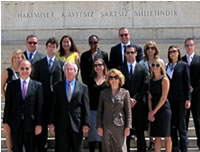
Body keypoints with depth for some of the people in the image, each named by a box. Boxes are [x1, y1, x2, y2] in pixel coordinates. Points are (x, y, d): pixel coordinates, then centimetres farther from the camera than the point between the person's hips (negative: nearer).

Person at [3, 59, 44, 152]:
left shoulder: (37, 85, 1)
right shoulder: (11, 85, 5)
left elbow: (40, 106, -1)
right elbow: (8, 104, 4)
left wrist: (39, 124, -5)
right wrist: (5, 121, 0)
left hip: (30, 124, -1)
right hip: (15, 124, 1)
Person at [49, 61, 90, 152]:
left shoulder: (83, 87, 6)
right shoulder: (58, 86, 8)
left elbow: (86, 108, 2)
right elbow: (54, 106, 6)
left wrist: (86, 124, -5)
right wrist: (52, 123, -1)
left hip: (77, 124, 0)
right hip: (61, 125, 0)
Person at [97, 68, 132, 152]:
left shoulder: (125, 93, 4)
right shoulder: (103, 93, 8)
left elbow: (128, 111, 3)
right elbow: (99, 111, 8)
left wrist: (128, 127, -2)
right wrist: (99, 126, 1)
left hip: (120, 126, -1)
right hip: (106, 126, 2)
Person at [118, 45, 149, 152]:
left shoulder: (142, 69, 6)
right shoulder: (120, 69, 6)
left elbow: (144, 87, 0)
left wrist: (135, 99, -10)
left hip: (139, 105, 0)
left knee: (140, 132, 6)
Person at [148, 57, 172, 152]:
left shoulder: (164, 79, -5)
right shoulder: (151, 81, 11)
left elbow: (163, 97, -11)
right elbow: (150, 97, 8)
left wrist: (154, 111, -11)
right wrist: (150, 111, -5)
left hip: (163, 109, -5)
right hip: (153, 111, 5)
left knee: (166, 136, 0)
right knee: (157, 137, 6)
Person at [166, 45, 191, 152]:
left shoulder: (183, 65, 1)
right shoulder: (167, 66, 10)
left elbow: (187, 83, -2)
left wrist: (188, 99, -8)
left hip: (180, 99, -3)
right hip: (169, 99, 3)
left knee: (181, 125, -1)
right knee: (172, 125, 6)